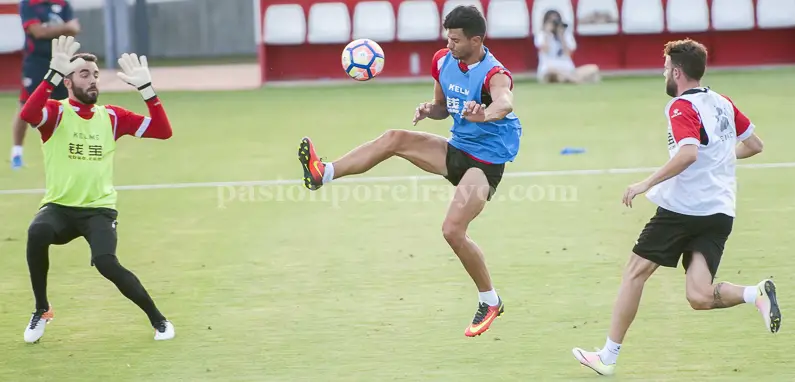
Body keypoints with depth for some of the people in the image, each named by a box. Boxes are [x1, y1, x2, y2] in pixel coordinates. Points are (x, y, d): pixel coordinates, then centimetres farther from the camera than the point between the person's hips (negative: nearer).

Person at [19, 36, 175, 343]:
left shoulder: (111, 117, 7)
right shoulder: (55, 113, -2)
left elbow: (163, 131, 2)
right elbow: (27, 115, -27)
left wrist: (145, 87, -7)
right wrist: (54, 72, -29)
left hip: (99, 210, 1)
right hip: (58, 208, -1)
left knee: (106, 263, -27)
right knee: (37, 232, -34)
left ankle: (157, 319, -4)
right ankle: (41, 310, -11)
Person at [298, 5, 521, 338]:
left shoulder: (494, 74, -25)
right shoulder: (444, 61, -1)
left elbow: (505, 103, -49)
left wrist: (485, 114, -73)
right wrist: (430, 110, -10)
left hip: (485, 162, -8)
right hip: (456, 149, 8)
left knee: (452, 230, -19)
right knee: (393, 139, -9)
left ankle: (490, 302, -1)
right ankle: (323, 174, -10)